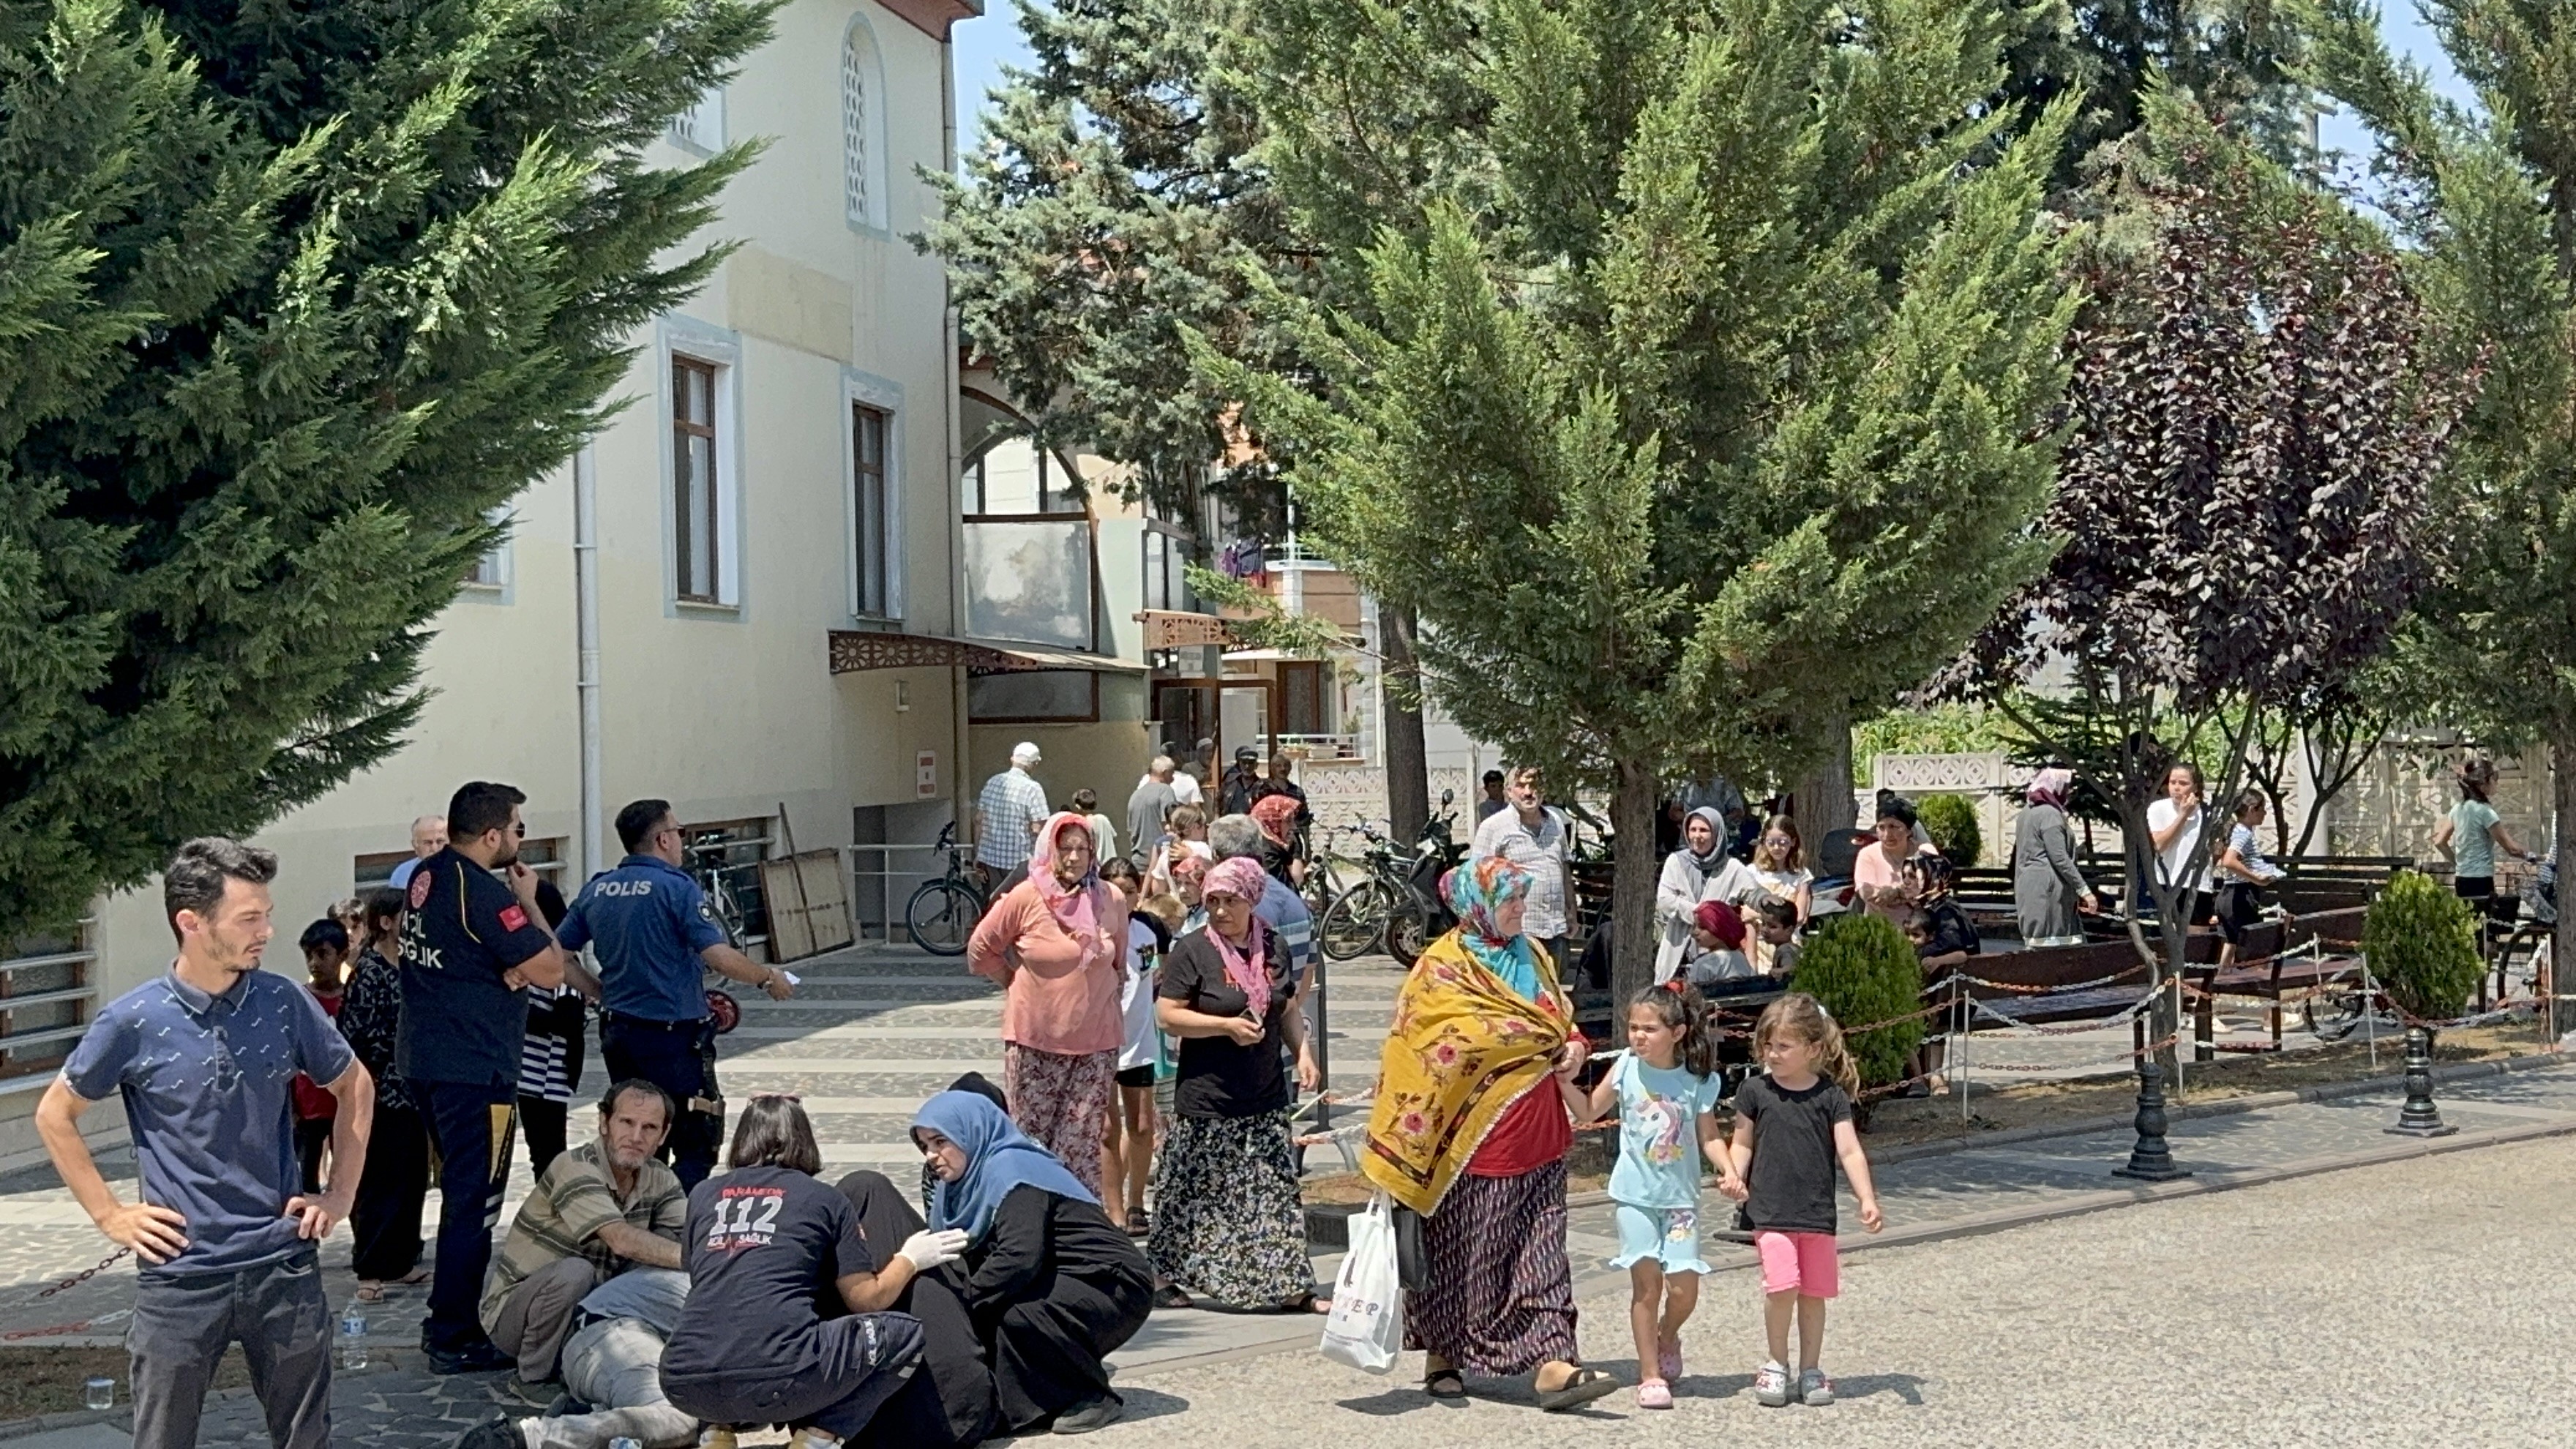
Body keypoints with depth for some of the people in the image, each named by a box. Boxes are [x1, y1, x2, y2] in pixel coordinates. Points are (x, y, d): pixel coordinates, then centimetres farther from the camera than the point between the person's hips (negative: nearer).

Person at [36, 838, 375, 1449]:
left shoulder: (284, 1003, -2)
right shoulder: (133, 1022, -9)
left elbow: (355, 1086, 13)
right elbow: (55, 1114, 5)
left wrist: (340, 1194, 7)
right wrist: (109, 1215, 0)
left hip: (285, 1265, 2)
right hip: (180, 1273, -2)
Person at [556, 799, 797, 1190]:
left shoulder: (597, 890, 8)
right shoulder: (676, 887, -13)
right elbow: (720, 957, -19)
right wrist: (768, 978, -4)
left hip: (617, 1031, 7)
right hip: (674, 1034, -7)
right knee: (698, 1143, -1)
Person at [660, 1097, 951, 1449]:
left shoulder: (703, 1195, 20)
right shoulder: (824, 1200, 12)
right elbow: (866, 1299, 14)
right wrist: (910, 1259, 33)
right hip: (780, 1378, -4)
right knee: (905, 1333, 17)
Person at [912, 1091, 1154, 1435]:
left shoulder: (1010, 1170, -19)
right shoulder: (970, 1178, 8)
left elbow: (1019, 1257, -31)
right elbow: (964, 1264, 1)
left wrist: (963, 1303, -23)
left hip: (1113, 1286, -9)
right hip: (1063, 1286, 9)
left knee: (1017, 1315, -31)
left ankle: (1094, 1398, -11)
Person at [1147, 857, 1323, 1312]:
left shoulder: (1272, 947, 8)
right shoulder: (1192, 951, -8)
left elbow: (1288, 1010, 19)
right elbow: (1166, 1016, -11)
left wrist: (1303, 1051, 3)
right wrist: (1227, 1025, -18)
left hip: (1266, 1099, 5)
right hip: (1208, 1100, -4)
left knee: (1276, 1191, 3)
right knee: (1194, 1192, 3)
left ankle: (1289, 1288, 6)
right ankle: (1165, 1276, 19)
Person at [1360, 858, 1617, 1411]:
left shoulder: (1532, 955, 15)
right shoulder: (1444, 967, -8)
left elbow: (1562, 1018, 19)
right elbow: (1469, 1035, -18)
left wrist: (1574, 1045, -4)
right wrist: (1549, 1044, -13)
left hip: (1536, 1136, 6)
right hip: (1476, 1136, -6)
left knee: (1541, 1254, 0)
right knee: (1463, 1251, 5)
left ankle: (1552, 1365, -5)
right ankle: (1443, 1355, 21)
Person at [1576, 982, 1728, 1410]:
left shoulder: (1698, 1081, -5)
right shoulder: (1626, 1067, -4)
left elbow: (1709, 1137, 2)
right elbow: (1590, 1113, 5)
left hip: (1680, 1197, 0)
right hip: (1634, 1194, 0)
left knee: (1684, 1287, -4)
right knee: (1647, 1282, -3)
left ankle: (1667, 1338, 29)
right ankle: (1650, 1375, 8)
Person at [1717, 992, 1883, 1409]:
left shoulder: (1831, 1096, 0)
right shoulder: (1755, 1091, 1)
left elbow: (1849, 1151, -2)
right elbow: (1743, 1143, 10)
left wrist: (1867, 1199, -12)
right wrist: (1734, 1175, -9)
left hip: (1818, 1213, 1)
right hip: (1770, 1211, -1)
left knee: (1814, 1292, 7)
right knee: (1782, 1286, -14)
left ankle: (1810, 1369, 23)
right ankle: (1776, 1364, 6)